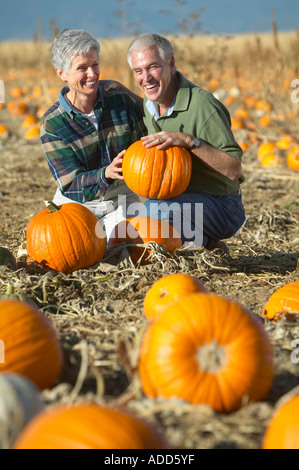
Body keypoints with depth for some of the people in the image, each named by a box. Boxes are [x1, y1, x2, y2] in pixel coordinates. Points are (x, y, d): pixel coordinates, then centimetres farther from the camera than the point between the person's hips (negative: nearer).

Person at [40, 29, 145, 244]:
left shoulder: (121, 99, -7)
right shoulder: (52, 123, -13)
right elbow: (71, 183, -18)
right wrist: (106, 173, -38)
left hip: (122, 200, 1)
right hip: (77, 204, -1)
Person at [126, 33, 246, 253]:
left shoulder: (202, 105, -21)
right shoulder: (148, 107, 4)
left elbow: (234, 169, -25)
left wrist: (190, 141, -33)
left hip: (220, 206, -8)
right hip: (178, 200, 9)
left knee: (153, 211, -35)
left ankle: (204, 245, -7)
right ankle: (203, 242, 11)